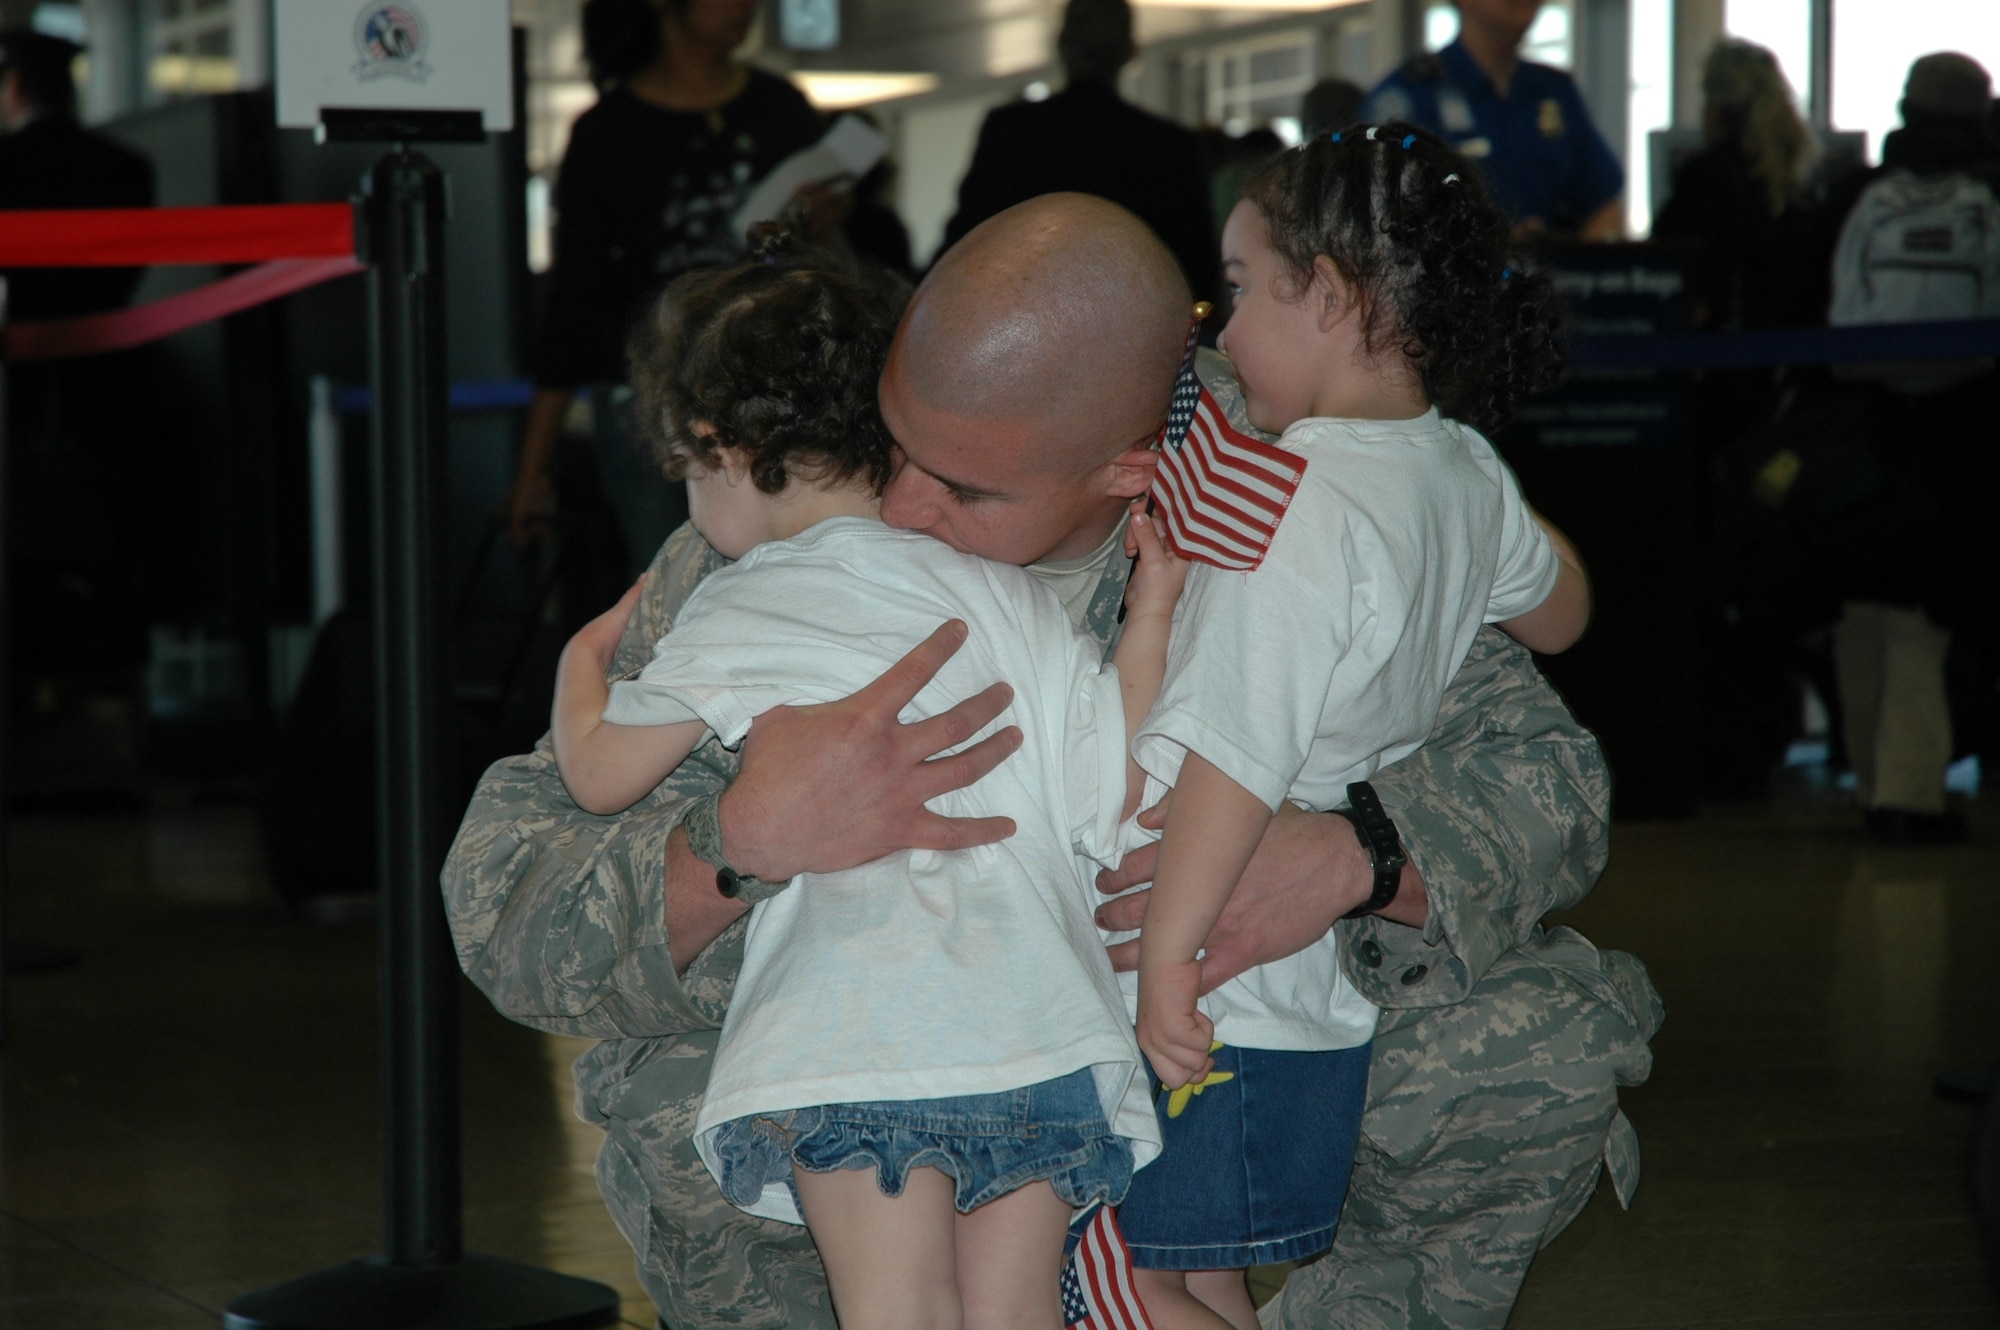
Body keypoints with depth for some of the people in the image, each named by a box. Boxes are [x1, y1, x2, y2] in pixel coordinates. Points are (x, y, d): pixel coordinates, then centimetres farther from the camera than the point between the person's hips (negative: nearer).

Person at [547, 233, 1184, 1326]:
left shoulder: (738, 620, 6)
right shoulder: (1014, 600, 14)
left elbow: (598, 775, 17)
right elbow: (1120, 793, 13)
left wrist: (584, 655, 37)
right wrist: (1152, 610, 20)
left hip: (861, 1044, -4)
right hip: (1043, 1033, 4)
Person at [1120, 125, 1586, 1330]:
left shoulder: (1302, 509, -22)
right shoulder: (1466, 475, 5)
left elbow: (1238, 753, -25)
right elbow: (1560, 611, 27)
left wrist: (1170, 952, -21)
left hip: (1218, 994, -9)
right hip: (1316, 997, 9)